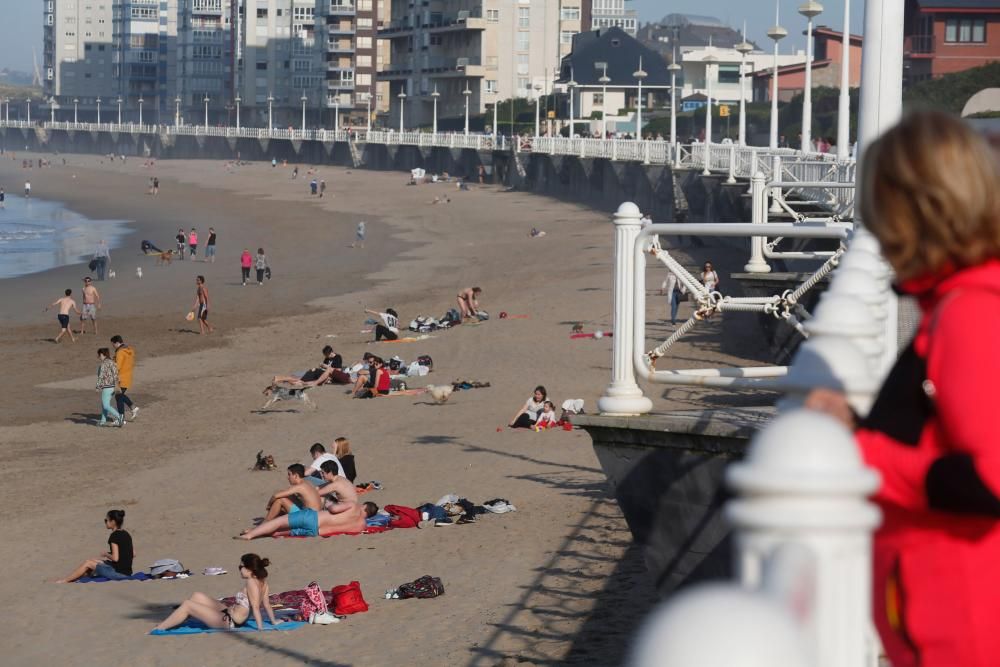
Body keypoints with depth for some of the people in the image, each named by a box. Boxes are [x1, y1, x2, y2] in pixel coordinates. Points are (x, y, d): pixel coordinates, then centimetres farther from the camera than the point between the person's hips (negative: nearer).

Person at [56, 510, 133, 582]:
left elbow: (115, 558, -21)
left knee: (88, 563, 5)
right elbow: (133, 554, 15)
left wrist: (106, 554, 0)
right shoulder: (125, 534, 10)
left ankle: (64, 581, 19)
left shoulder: (114, 536, -15)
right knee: (92, 560, 21)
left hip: (118, 572, -8)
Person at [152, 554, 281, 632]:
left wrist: (260, 627, -29)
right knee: (197, 597, 19)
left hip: (229, 621, -10)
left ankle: (159, 628, 6)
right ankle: (170, 621, 27)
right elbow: (266, 604, 5)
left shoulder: (251, 582, -24)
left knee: (187, 605, -5)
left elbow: (255, 606, -27)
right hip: (228, 613, 10)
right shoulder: (262, 581, 1)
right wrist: (273, 621, 14)